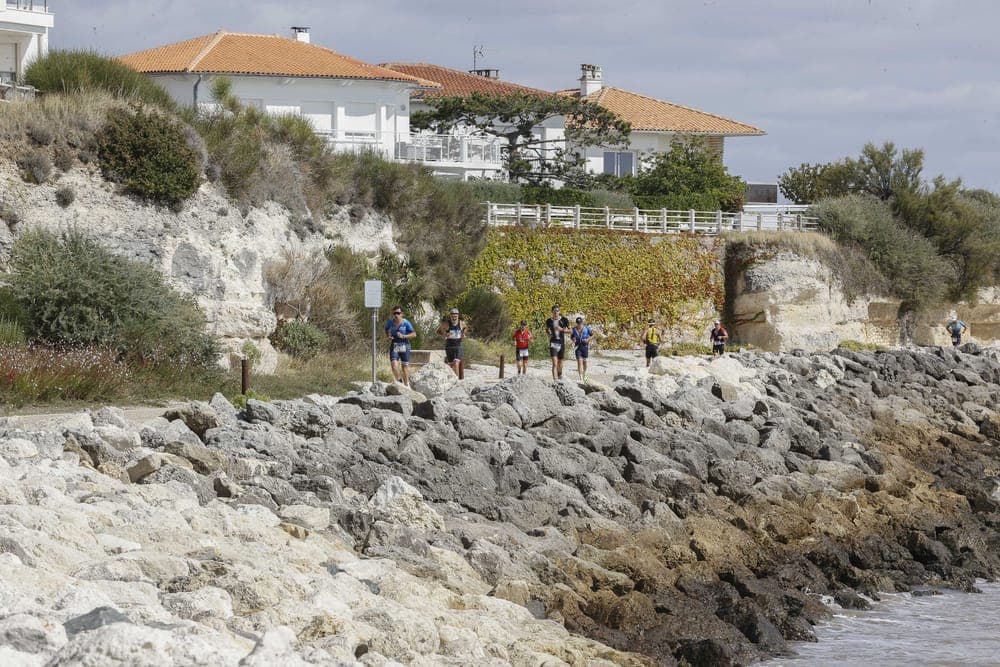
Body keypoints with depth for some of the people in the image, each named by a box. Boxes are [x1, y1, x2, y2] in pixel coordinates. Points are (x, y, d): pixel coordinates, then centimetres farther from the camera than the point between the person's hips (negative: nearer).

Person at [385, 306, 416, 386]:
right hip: (394, 346, 2)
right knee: (394, 364, -15)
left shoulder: (406, 323, -8)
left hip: (404, 346, -2)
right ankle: (399, 380, 7)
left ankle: (407, 384, 22)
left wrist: (403, 336, -22)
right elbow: (386, 330, 23)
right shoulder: (390, 323, 0)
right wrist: (388, 336, 2)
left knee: (405, 366, 6)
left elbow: (414, 334, -9)